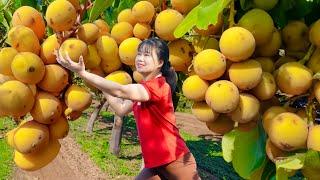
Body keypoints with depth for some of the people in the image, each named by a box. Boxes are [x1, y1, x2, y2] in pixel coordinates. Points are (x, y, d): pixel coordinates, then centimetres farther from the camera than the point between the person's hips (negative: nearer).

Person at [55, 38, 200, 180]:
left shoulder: (159, 86, -19)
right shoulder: (143, 88, 11)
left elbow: (120, 91, -29)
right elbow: (121, 109, 4)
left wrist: (81, 72, -30)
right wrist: (102, 85, 0)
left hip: (174, 160, -8)